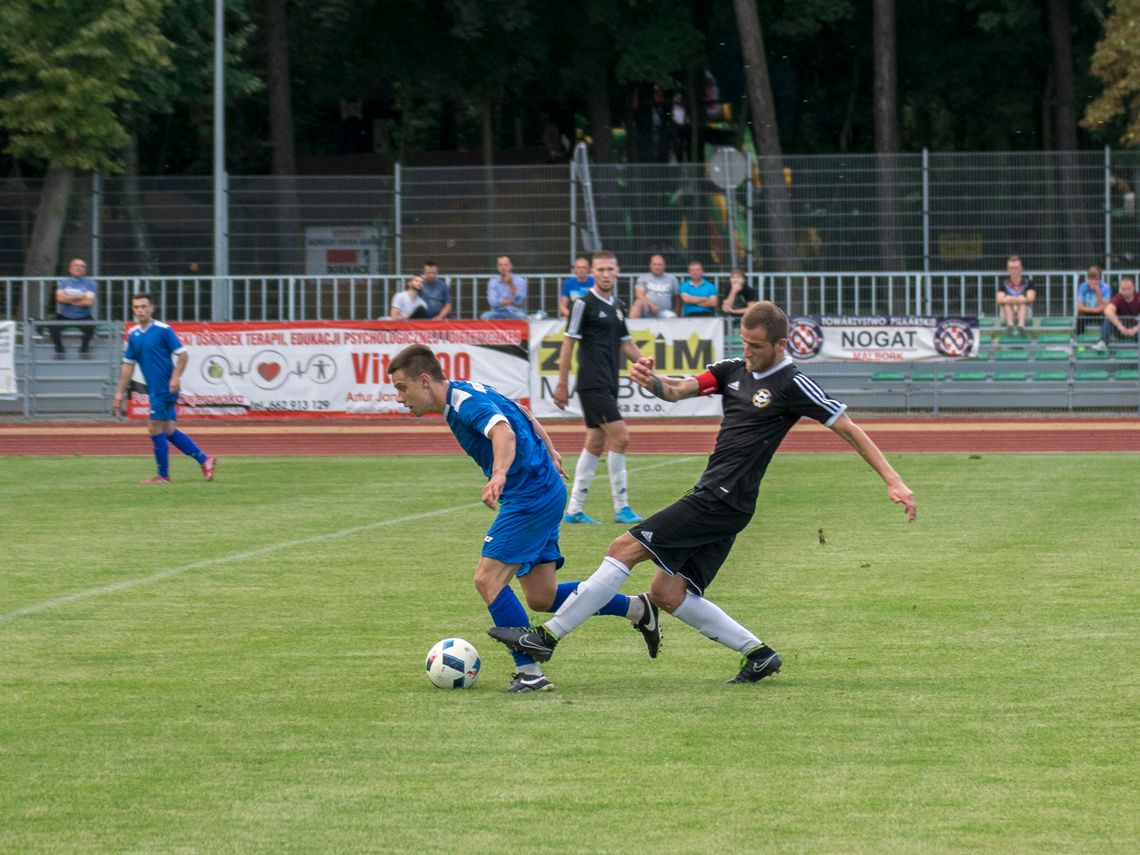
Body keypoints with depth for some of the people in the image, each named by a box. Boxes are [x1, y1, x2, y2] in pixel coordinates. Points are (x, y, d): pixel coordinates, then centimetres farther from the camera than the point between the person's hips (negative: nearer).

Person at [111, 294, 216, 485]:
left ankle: (163, 475, 6)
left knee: (155, 428, -6)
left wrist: (176, 377, -23)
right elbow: (128, 365, 15)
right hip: (154, 389, 8)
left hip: (165, 389, -8)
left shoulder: (163, 330, -10)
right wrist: (120, 392, 13)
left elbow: (182, 354, -10)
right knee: (168, 431, 12)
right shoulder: (133, 334, 10)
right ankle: (204, 459, 22)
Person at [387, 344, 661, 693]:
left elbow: (503, 431, -38)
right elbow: (521, 411, 26)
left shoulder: (465, 401, -18)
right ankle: (638, 609, 22)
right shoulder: (465, 393, 12)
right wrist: (549, 452, 35)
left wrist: (500, 475, -55)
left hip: (531, 496, -10)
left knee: (488, 579, -14)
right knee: (542, 597, 11)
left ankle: (529, 673, -11)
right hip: (544, 492, 10)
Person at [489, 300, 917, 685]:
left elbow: (850, 429, -7)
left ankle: (546, 636, -7)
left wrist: (894, 481, -12)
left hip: (722, 501, -9)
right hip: (713, 499, 9)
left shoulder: (793, 385, -9)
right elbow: (678, 390, 6)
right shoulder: (733, 370, 12)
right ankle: (758, 654, 13)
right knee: (667, 593, 7)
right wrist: (652, 380, -18)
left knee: (625, 549, -10)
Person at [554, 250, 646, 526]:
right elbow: (568, 344, -8)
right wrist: (562, 384, -10)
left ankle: (574, 509, 13)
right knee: (620, 437, -13)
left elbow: (627, 345, 21)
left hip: (608, 386, 8)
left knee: (595, 444, 9)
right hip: (593, 385, -8)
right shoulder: (585, 304, -8)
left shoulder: (617, 307, 14)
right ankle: (621, 508, -8)